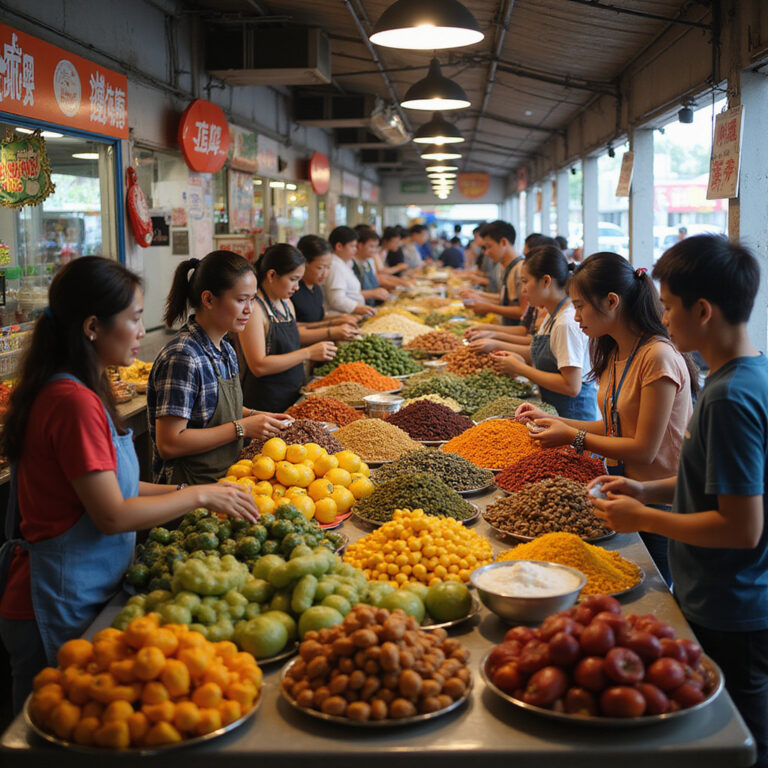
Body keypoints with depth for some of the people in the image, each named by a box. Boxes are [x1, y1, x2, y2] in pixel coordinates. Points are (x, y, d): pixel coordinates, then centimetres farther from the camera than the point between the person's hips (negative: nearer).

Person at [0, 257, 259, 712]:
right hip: (60, 604, -9)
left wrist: (186, 491, 6)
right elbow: (113, 516, -22)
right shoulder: (75, 402, -23)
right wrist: (199, 496, -11)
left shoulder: (79, 392, 7)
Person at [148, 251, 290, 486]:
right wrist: (241, 428, -17)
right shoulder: (182, 357, -18)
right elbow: (169, 444, -21)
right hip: (191, 485, -8)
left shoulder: (225, 350, 9)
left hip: (224, 479, 8)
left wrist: (252, 415, 6)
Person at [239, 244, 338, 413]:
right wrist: (308, 353, -22)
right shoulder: (254, 308, -18)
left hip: (294, 396, 8)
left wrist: (329, 333, 13)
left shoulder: (286, 303, 9)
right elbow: (259, 366, -24)